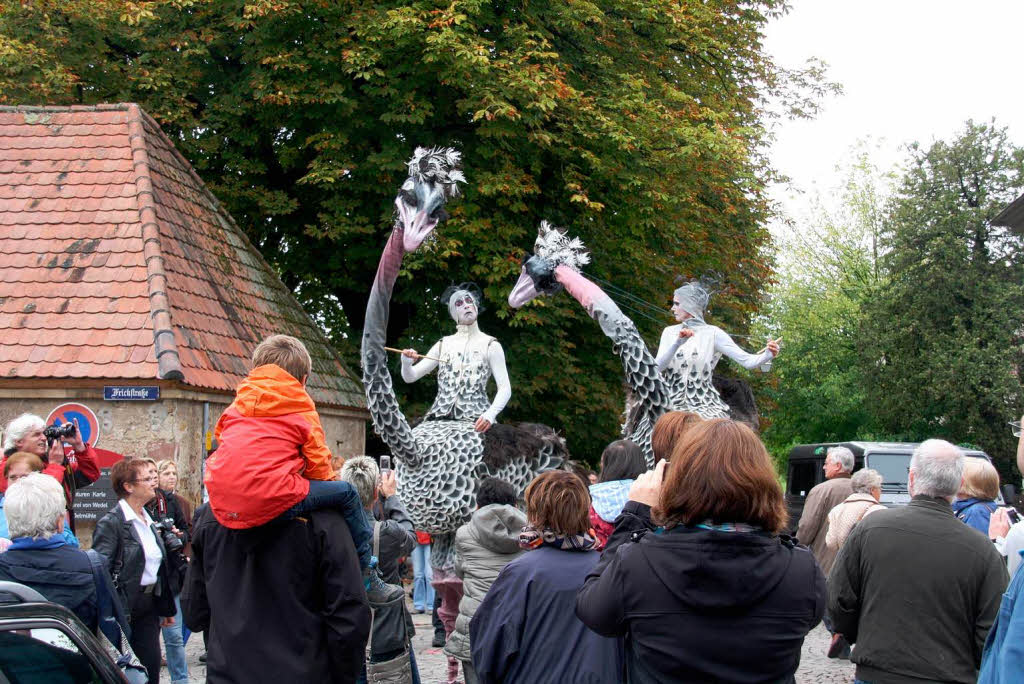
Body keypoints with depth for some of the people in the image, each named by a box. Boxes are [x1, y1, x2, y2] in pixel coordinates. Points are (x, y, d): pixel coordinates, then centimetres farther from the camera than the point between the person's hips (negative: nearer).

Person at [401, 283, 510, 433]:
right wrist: (406, 363, -9)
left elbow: (505, 389, -2)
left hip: (475, 421, -3)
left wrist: (490, 415, -20)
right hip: (439, 419, 3)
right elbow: (410, 377, 14)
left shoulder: (490, 345, 4)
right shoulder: (443, 344, 13)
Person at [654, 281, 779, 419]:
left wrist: (768, 355, -29)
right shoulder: (669, 332, 11)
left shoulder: (712, 333, -2)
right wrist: (677, 343, -17)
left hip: (704, 407, -2)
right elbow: (658, 366, -3)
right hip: (671, 406, 3)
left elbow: (747, 361, -9)